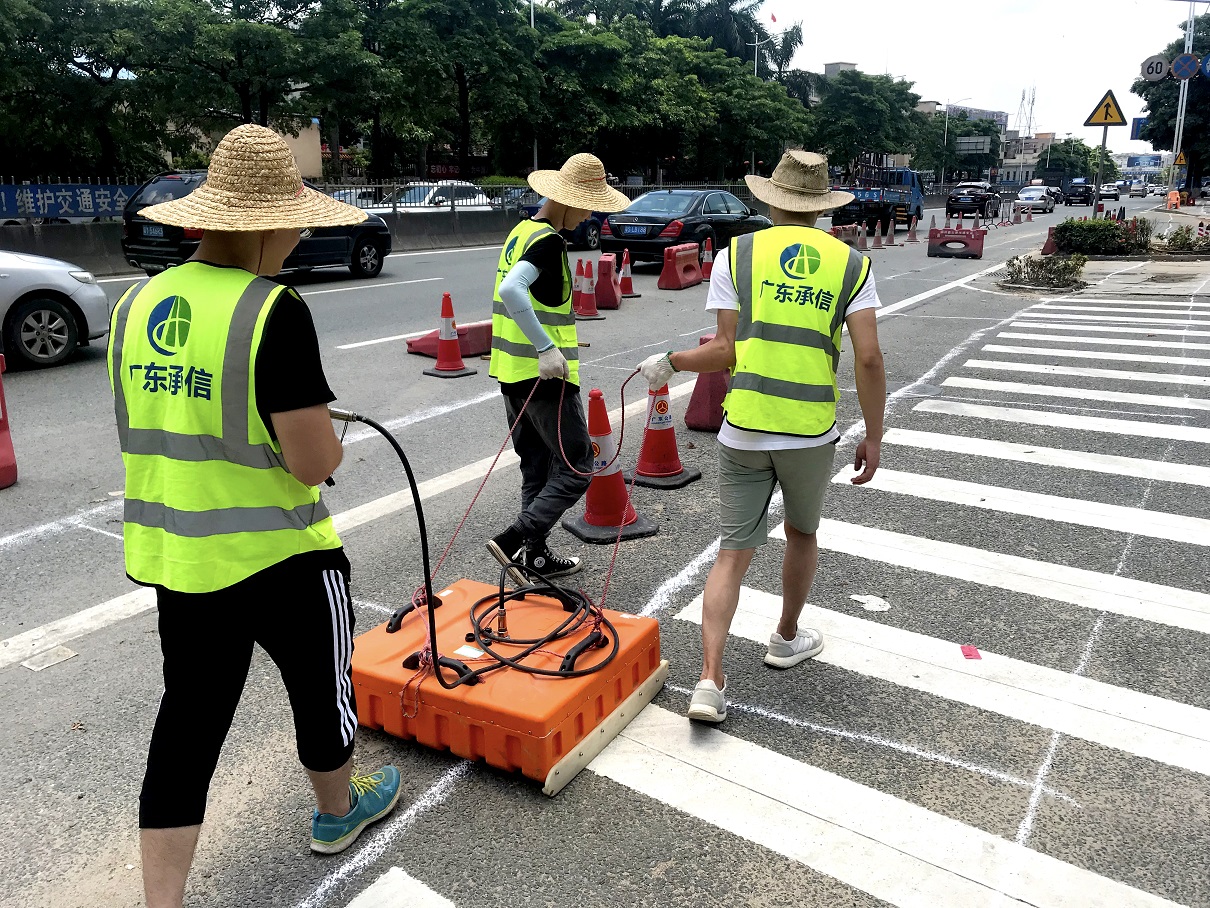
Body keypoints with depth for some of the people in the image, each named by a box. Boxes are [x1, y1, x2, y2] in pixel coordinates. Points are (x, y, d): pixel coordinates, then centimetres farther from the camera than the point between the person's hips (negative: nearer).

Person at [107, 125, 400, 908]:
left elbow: (147, 430, 12)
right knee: (324, 691, 21)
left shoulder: (138, 304, 1)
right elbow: (313, 464, -23)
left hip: (173, 555, 6)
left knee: (188, 723, 16)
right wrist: (330, 438, -1)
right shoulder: (276, 313, -21)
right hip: (281, 558, -5)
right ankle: (338, 811, 46)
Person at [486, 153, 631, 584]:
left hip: (512, 370, 10)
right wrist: (547, 348, -32)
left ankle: (536, 556, 24)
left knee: (537, 468, 17)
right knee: (576, 468, -1)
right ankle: (515, 540, -7)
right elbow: (512, 289, -31)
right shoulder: (549, 241, -16)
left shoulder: (521, 230, 13)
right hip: (544, 375, -10)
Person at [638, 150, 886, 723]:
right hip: (812, 433, 1)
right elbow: (869, 359, -4)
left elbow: (727, 352, -5)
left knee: (734, 552, 6)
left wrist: (668, 363, 12)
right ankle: (787, 639, 42)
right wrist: (873, 437, 4)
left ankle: (710, 680, -3)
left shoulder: (737, 254, 1)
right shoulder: (850, 263, 3)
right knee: (802, 533, 25)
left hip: (743, 432, 0)